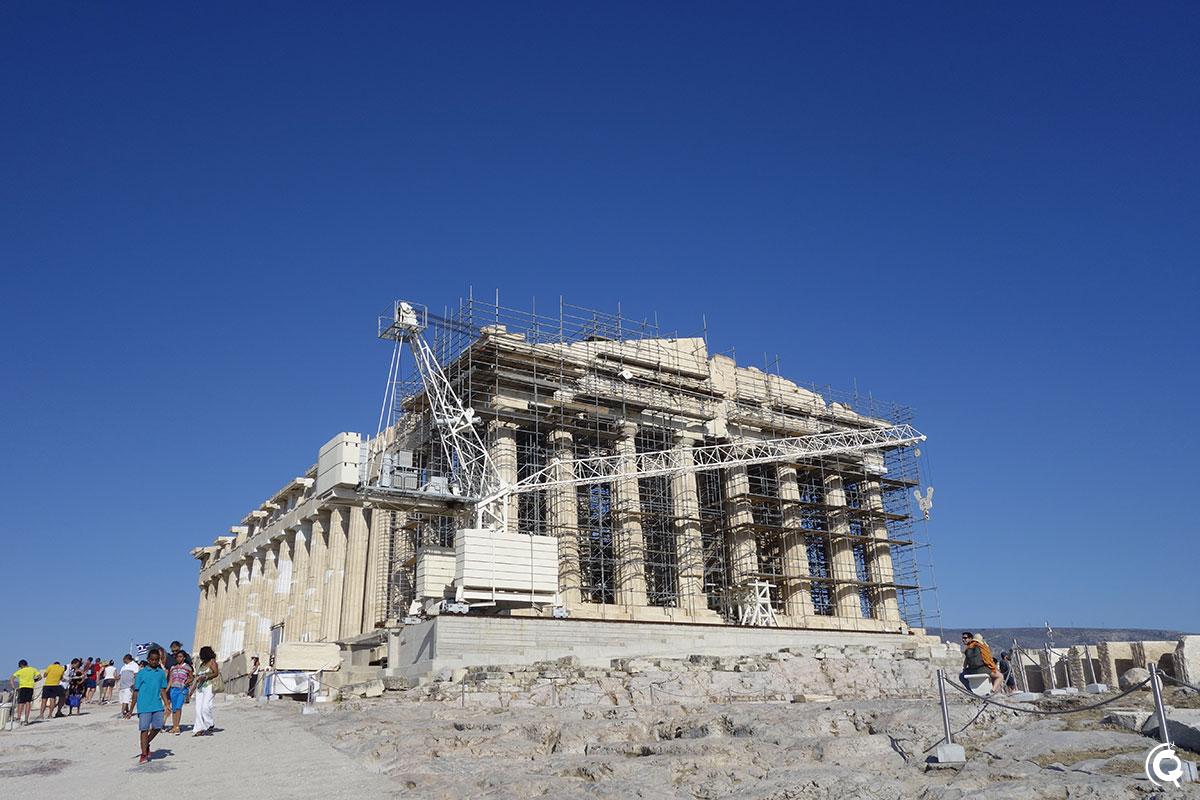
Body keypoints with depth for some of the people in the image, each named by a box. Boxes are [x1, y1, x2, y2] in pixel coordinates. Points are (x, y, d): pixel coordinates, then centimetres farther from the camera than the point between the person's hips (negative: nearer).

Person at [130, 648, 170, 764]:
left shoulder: (161, 673, 8)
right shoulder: (141, 673, -2)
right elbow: (136, 691, 1)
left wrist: (167, 705, 6)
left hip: (157, 706, 4)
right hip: (144, 706, -4)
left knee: (157, 727, 3)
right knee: (144, 729, 0)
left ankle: (147, 744, 29)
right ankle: (144, 755, 9)